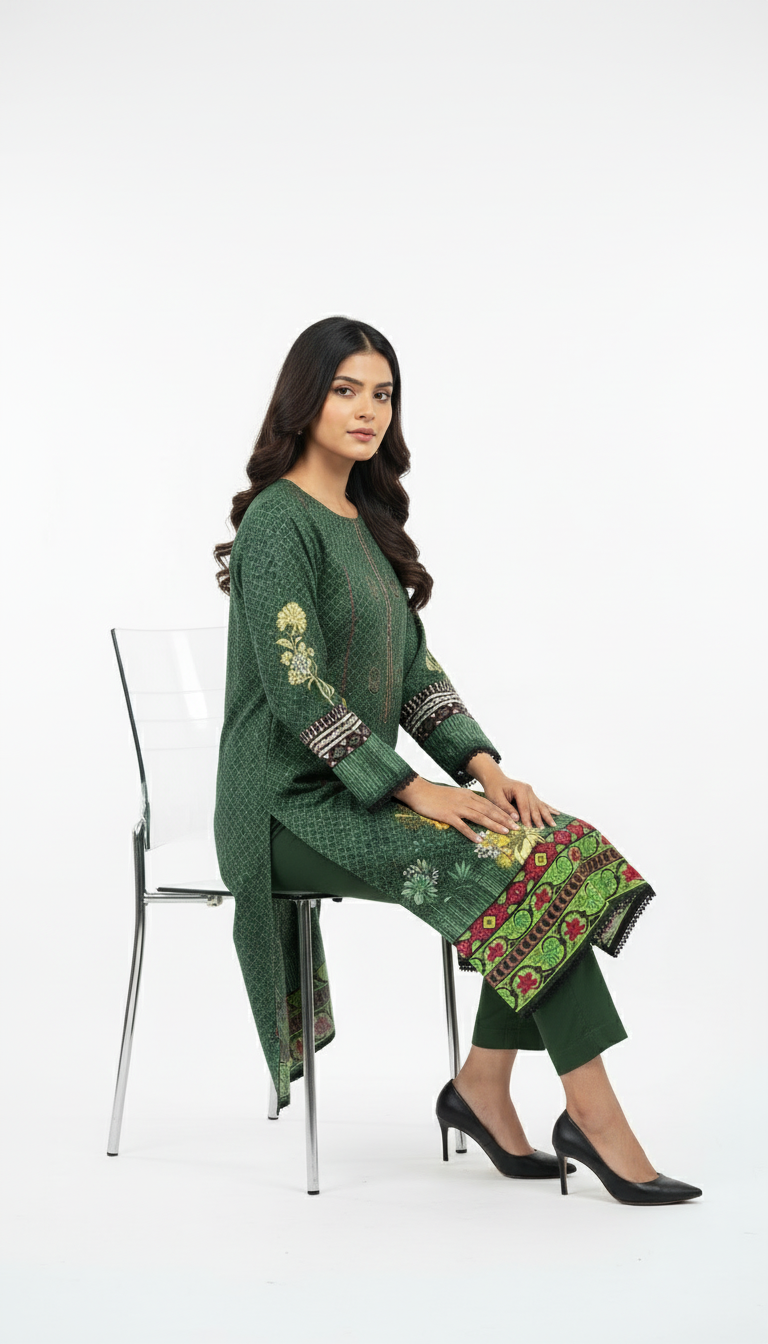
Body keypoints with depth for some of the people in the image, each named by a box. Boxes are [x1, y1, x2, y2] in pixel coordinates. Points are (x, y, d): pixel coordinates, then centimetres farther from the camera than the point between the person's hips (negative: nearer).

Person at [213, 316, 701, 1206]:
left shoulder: (363, 521, 16)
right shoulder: (279, 521, -12)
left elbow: (414, 666, 13)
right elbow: (294, 685, -20)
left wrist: (483, 765, -3)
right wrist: (414, 790, -20)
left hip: (361, 791, 8)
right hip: (293, 808, -8)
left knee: (556, 847, -10)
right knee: (521, 871, -21)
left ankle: (482, 1088, -7)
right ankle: (592, 1115, -15)